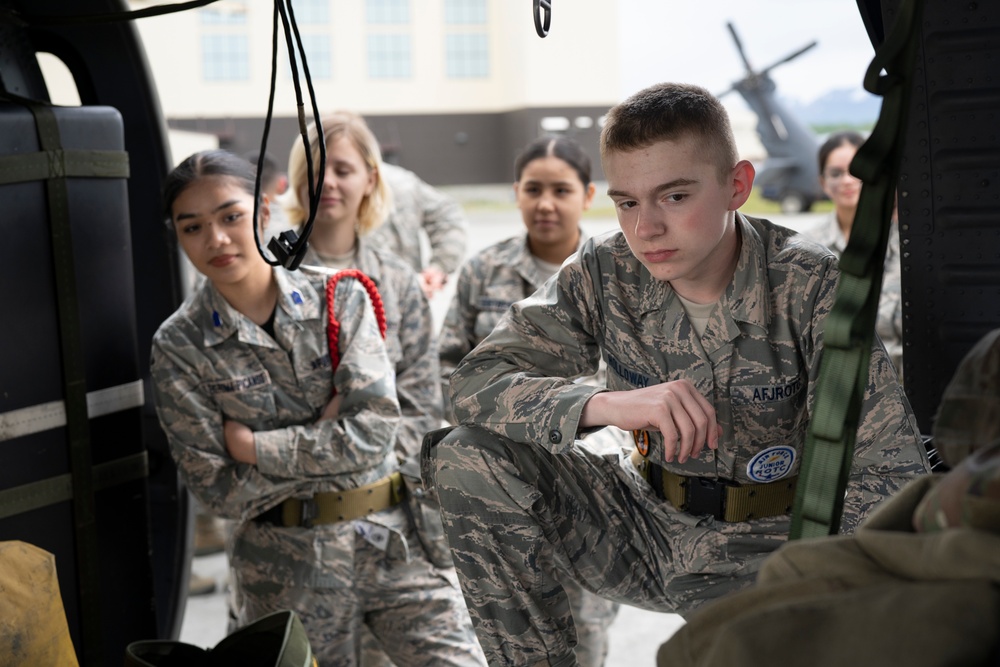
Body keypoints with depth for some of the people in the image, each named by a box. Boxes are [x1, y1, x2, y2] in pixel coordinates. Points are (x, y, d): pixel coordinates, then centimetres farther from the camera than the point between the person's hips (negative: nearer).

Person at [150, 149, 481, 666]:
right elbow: (217, 489, -8)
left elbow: (374, 430, -12)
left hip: (391, 538, 1)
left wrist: (255, 445, -13)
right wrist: (324, 436, -11)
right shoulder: (179, 347, -5)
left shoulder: (338, 297, -3)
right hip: (285, 561, -1)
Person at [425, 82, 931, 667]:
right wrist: (608, 404, -33)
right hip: (649, 526, 4)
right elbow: (475, 383, -14)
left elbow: (892, 468, -23)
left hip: (769, 547, -3)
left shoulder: (811, 287, -18)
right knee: (468, 456, -16)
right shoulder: (604, 275, -10)